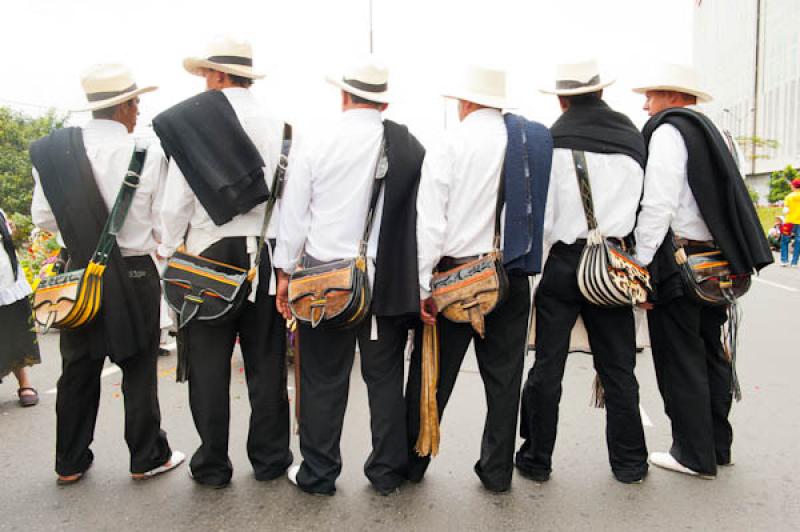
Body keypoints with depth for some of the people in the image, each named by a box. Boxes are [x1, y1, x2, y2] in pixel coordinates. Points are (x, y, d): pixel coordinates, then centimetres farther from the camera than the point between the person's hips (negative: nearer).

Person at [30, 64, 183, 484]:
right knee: (139, 370, 9)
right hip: (134, 275, -3)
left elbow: (44, 218, 2)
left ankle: (70, 462, 27)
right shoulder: (148, 153, -14)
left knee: (78, 370, 15)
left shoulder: (53, 151, -3)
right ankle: (147, 458, 21)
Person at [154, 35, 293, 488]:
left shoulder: (186, 122, -5)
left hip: (208, 255, -1)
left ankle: (213, 464, 21)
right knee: (266, 361, 11)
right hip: (266, 254, 2)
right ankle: (270, 458, 22)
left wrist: (170, 250, 10)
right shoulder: (277, 124, -2)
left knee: (209, 364, 9)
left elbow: (177, 203, -5)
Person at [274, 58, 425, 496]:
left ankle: (318, 473, 23)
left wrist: (285, 271, 11)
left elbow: (294, 216, 1)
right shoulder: (411, 148, -2)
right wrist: (417, 280, 8)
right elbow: (422, 217, 0)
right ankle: (387, 472, 26)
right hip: (389, 281, 1)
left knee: (322, 379, 10)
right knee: (385, 378, 13)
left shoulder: (314, 147, -3)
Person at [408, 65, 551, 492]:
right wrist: (530, 263, 9)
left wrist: (422, 284, -6)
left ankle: (412, 462, 23)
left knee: (433, 373, 9)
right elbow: (544, 213, 2)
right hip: (514, 276, 4)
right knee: (504, 376, 12)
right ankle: (497, 471, 23)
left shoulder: (450, 143, -5)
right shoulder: (535, 139, 5)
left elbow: (430, 220, -9)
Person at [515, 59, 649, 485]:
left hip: (566, 260, -3)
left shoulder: (553, 139, -6)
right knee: (617, 366, 13)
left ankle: (536, 458, 17)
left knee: (547, 365, 7)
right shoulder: (633, 136, 6)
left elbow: (541, 214, -7)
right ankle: (629, 462, 24)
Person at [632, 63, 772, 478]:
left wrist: (641, 265, -16)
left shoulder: (667, 131, -9)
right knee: (710, 354, 16)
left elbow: (658, 206, -19)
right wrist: (727, 260, 21)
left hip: (677, 263, -9)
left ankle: (694, 455, 11)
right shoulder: (713, 133, 17)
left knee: (679, 361, 0)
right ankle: (717, 445, 29)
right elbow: (729, 201, 17)